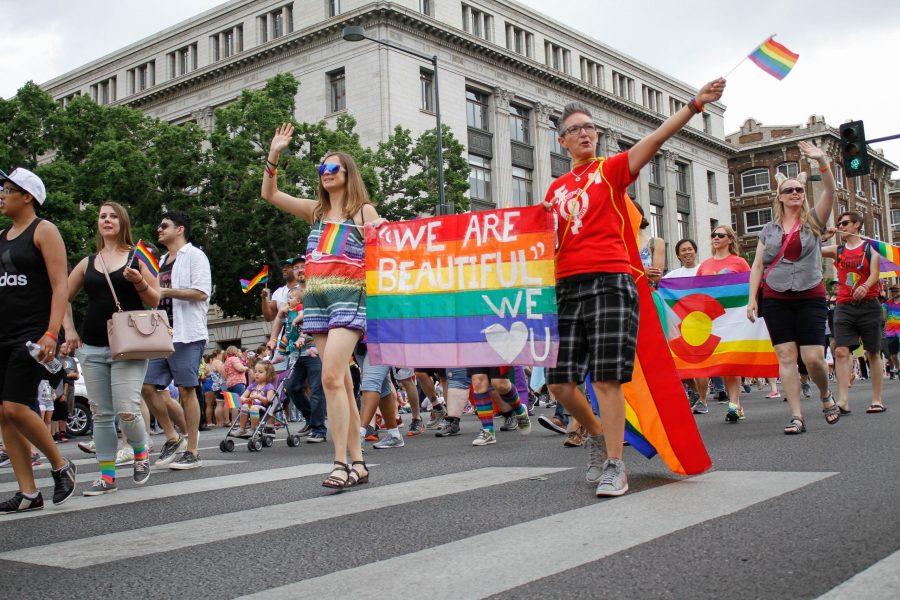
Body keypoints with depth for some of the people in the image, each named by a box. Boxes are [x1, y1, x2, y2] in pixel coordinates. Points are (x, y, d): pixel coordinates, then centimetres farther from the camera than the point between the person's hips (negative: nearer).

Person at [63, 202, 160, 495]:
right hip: (92, 348, 4)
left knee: (126, 410, -13)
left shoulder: (138, 257, 4)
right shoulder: (88, 263, 12)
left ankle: (141, 452, 17)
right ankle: (107, 476, 12)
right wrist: (69, 330, 10)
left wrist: (140, 283, -16)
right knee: (101, 414, 5)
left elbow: (155, 301, 3)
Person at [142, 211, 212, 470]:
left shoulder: (194, 255, -3)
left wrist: (166, 291, -16)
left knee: (186, 390, -6)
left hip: (187, 333, -8)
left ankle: (192, 451, 0)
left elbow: (201, 293, -15)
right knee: (148, 386, 3)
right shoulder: (163, 261, 23)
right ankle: (173, 437, 15)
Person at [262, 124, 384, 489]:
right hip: (316, 297, 5)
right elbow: (270, 194, 19)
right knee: (341, 381, 4)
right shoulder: (317, 210, 19)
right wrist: (274, 154, 10)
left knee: (331, 377, -19)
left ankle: (341, 463, -17)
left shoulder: (363, 210, 8)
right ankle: (357, 463, 8)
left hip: (348, 296, -5)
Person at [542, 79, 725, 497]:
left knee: (607, 379, -8)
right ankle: (597, 437, 28)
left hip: (609, 282, -4)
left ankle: (614, 466, 2)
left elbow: (656, 138, -7)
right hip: (567, 286, 5)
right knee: (560, 383, 3)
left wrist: (695, 104, -19)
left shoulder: (612, 170, 7)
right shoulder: (556, 189, 20)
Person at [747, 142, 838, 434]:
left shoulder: (813, 221, 6)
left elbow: (830, 191, -10)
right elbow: (757, 265, 10)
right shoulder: (769, 229, 11)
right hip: (775, 298, 2)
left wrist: (822, 161, -24)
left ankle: (825, 395, 22)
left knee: (813, 357, -9)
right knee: (786, 356, -5)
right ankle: (797, 416, -2)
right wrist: (752, 298, 1)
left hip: (810, 297, -1)